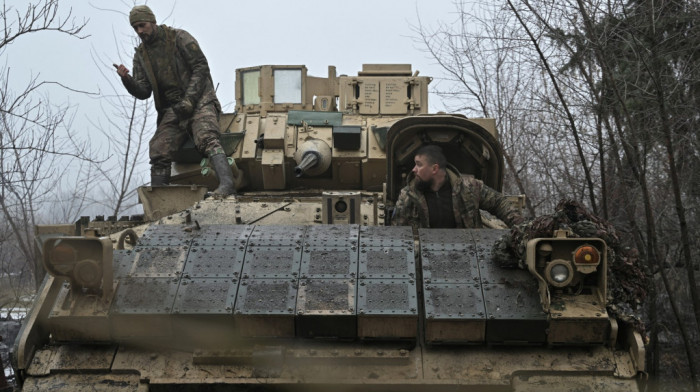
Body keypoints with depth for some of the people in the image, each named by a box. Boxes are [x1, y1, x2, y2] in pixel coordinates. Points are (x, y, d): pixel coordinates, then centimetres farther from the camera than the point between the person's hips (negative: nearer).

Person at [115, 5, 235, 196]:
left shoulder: (179, 38, -1)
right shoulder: (141, 55, 13)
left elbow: (201, 67, -7)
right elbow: (143, 92, 8)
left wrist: (188, 100, -16)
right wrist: (127, 80, -13)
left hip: (199, 101, -5)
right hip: (172, 111, 5)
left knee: (207, 139, -30)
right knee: (158, 152, -10)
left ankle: (226, 184, -47)